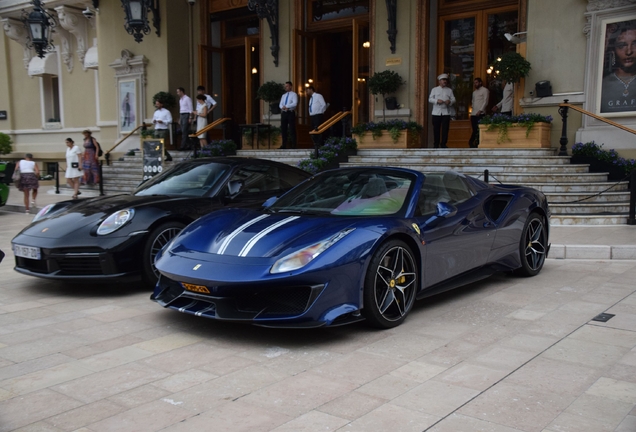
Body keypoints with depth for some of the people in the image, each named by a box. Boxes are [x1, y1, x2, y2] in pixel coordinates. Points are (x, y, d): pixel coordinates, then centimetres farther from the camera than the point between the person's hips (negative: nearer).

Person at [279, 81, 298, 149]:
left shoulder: (294, 94, 1)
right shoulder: (283, 95, 20)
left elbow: (295, 103, -13)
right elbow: (280, 104, 12)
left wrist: (286, 106, -16)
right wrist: (283, 107, -11)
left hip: (290, 113, -6)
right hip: (283, 113, 6)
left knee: (292, 129, -6)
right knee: (283, 129, 4)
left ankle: (293, 145, -4)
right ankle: (284, 145, 9)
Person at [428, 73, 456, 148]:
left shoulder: (449, 90, 15)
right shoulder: (434, 89, 11)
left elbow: (453, 99, 10)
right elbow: (430, 99, 4)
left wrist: (450, 101, -13)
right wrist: (437, 101, -14)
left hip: (446, 112, 1)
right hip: (436, 112, -1)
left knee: (445, 129, -4)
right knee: (436, 129, 0)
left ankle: (443, 144, 0)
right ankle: (436, 144, 8)